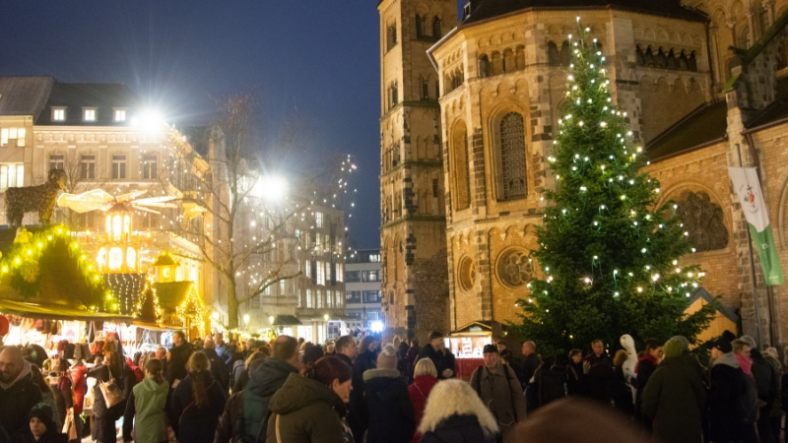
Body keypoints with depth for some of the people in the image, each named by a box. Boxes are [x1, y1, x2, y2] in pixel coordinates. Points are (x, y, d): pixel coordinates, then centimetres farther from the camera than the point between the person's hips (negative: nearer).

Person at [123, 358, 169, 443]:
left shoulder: (137, 389, -4)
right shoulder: (166, 389, -4)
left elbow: (129, 414, 1)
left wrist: (126, 435, 11)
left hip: (140, 435, 0)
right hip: (159, 434, 0)